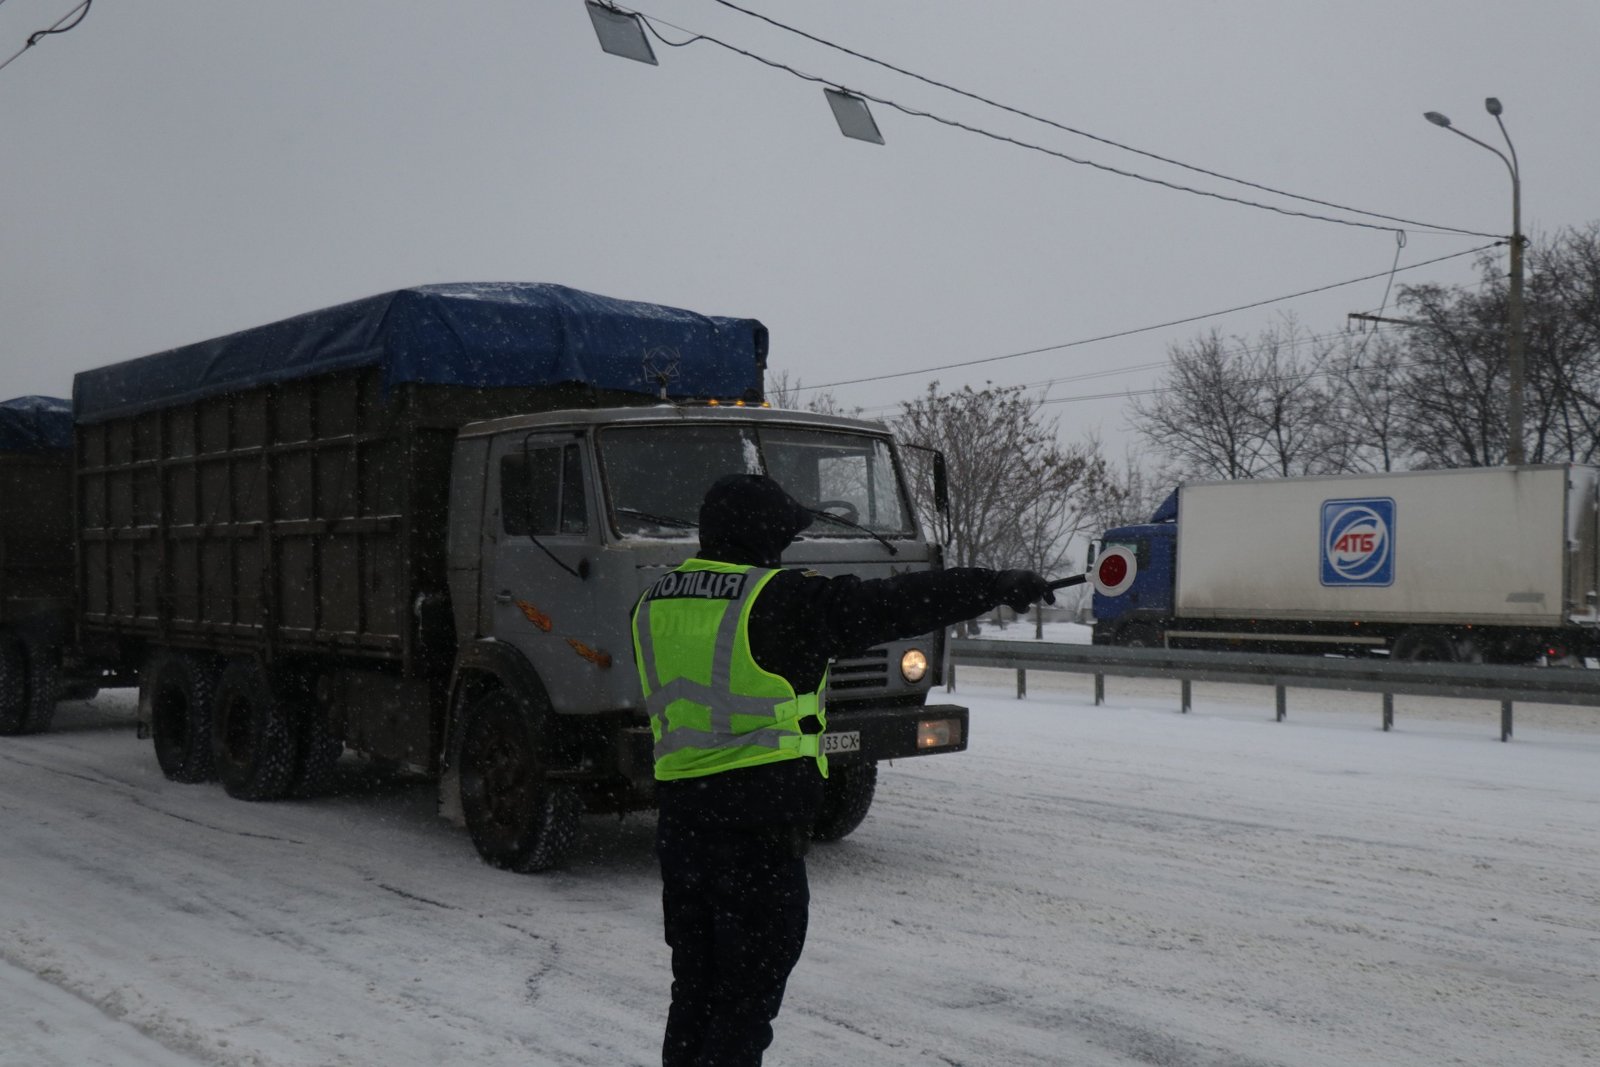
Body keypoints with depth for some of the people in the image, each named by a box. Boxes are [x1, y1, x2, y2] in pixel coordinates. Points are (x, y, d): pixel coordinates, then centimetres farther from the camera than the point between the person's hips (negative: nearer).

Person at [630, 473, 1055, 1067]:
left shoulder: (654, 606, 9)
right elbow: (897, 604, -7)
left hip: (679, 817, 7)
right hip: (761, 822, -7)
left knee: (695, 987, 19)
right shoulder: (781, 600, -12)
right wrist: (1000, 586, 4)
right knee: (748, 993, 3)